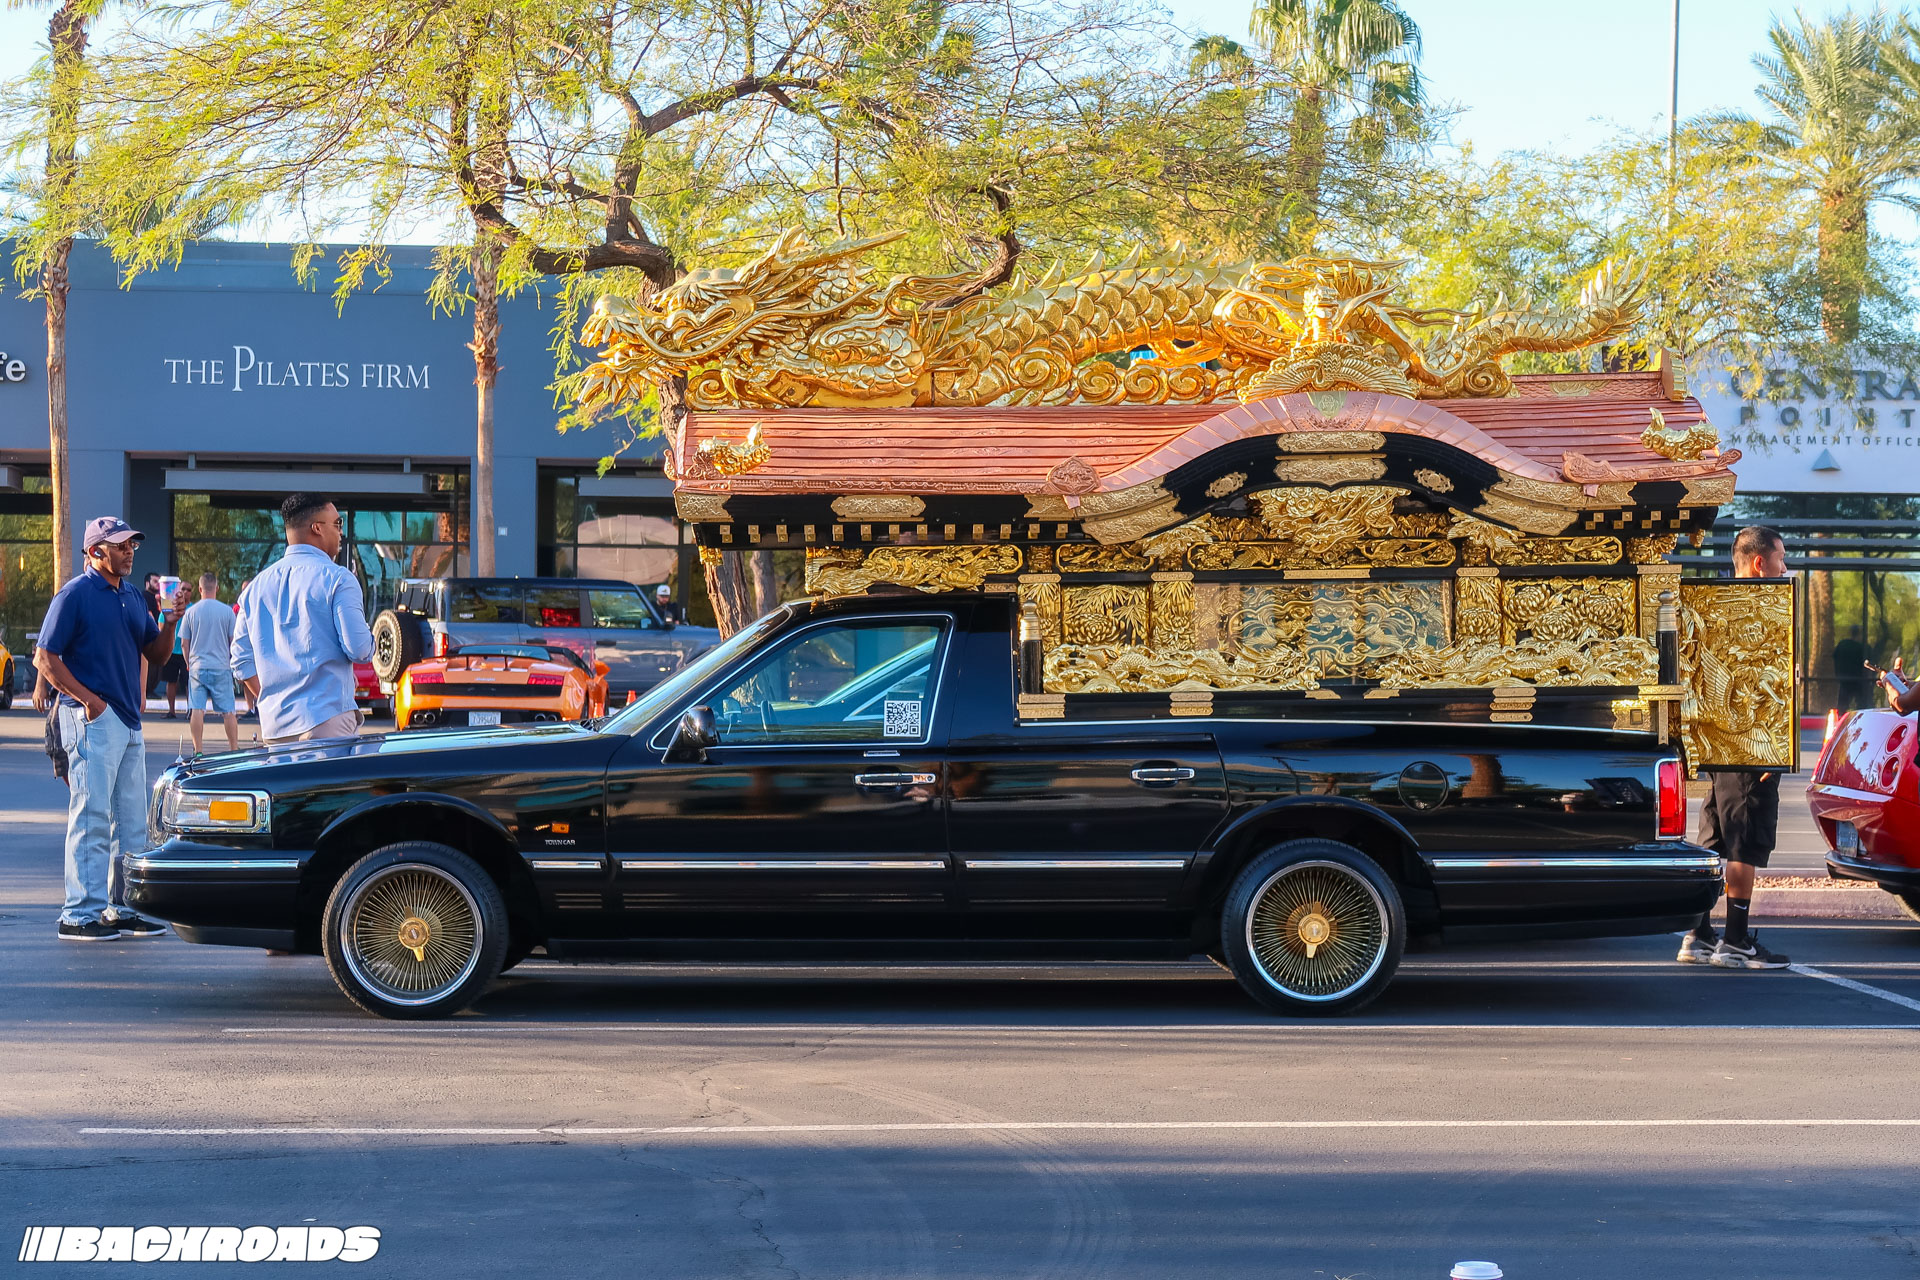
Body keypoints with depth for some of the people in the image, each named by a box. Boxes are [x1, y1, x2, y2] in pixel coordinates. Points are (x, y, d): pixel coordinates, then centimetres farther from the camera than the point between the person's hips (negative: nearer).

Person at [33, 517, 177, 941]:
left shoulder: (132, 596, 15)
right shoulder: (75, 595, -8)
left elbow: (155, 654, 18)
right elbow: (45, 658, -11)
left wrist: (169, 622, -1)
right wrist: (87, 698, -17)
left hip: (129, 721, 8)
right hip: (93, 717, -8)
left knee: (131, 822, 10)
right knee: (91, 818, -8)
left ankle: (121, 910, 18)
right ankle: (80, 915, -6)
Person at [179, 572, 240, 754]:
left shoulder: (191, 612, 0)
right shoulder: (227, 611, -2)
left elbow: (184, 644, 5)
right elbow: (234, 642, 3)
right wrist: (233, 662, 19)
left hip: (197, 668, 1)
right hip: (222, 667, 0)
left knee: (197, 709, 0)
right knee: (228, 710, 5)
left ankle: (198, 751, -3)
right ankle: (234, 748, 8)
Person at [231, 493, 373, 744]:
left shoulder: (257, 585, 15)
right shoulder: (336, 578, -4)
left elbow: (242, 662, 16)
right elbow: (360, 650, -10)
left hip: (273, 726, 6)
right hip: (326, 723, -6)